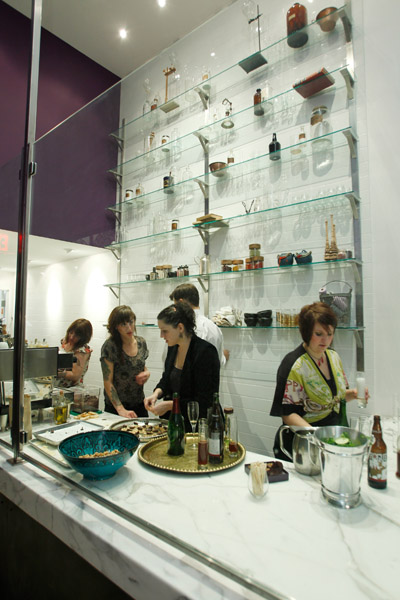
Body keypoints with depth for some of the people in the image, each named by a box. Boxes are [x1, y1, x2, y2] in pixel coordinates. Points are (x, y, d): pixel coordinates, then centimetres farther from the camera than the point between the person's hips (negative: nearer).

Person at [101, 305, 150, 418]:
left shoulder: (141, 342, 0)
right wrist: (121, 409, -22)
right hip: (116, 406, -4)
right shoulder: (109, 346, -15)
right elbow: (107, 382, -16)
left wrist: (147, 372, -7)